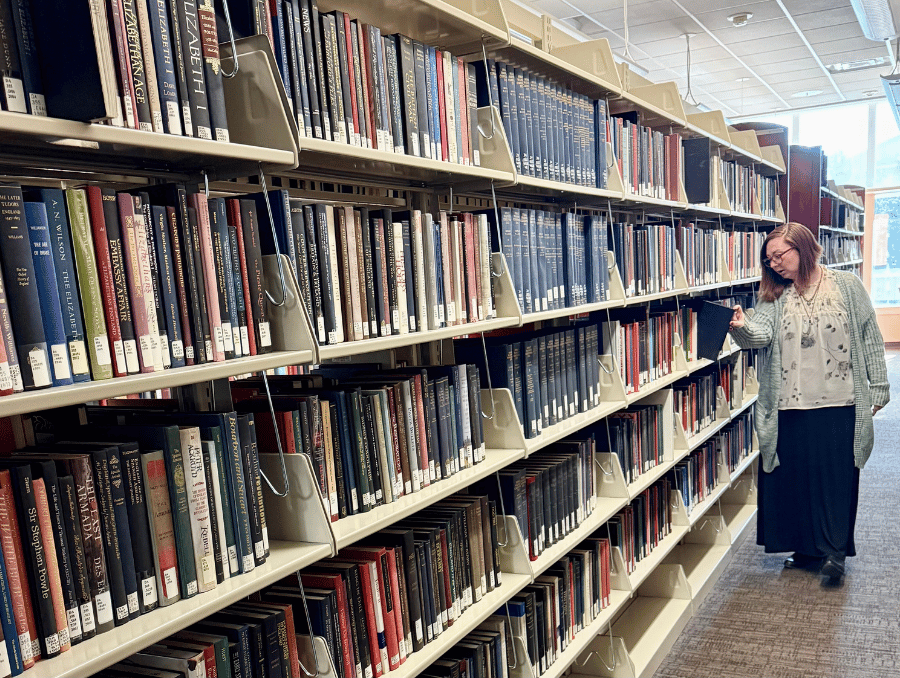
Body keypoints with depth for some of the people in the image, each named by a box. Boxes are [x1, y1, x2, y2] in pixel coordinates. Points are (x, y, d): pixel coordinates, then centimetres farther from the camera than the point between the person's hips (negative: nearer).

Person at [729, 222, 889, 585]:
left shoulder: (847, 286, 1)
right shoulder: (774, 297, 5)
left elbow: (869, 337, 4)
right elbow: (761, 334, -13)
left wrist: (878, 386, 3)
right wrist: (742, 327, -36)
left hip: (838, 405, -2)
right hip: (789, 406, 2)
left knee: (836, 476, 4)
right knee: (794, 475, 9)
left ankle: (834, 551, 17)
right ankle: (807, 548, 25)